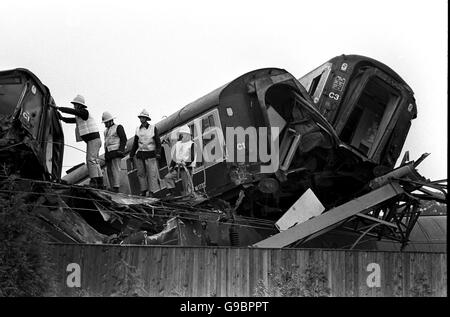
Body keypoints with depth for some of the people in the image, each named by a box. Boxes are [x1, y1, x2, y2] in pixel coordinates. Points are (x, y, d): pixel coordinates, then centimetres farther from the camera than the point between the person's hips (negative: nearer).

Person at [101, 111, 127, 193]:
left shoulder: (118, 127, 0)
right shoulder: (106, 130, 24)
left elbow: (124, 139, -7)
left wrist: (121, 150, -18)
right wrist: (106, 154, 19)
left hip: (116, 151, -8)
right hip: (108, 154, 8)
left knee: (115, 169, -17)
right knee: (109, 170, 1)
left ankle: (116, 188, -24)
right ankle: (112, 188, 0)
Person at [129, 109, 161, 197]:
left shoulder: (153, 128, 0)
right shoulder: (138, 129, 10)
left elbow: (158, 142, 0)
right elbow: (135, 143, 16)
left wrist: (158, 153, -11)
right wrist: (131, 155, 14)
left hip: (150, 154, -4)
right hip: (140, 155, 4)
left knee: (152, 174, -8)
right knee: (141, 173, 3)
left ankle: (152, 192, -7)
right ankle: (143, 191, 9)